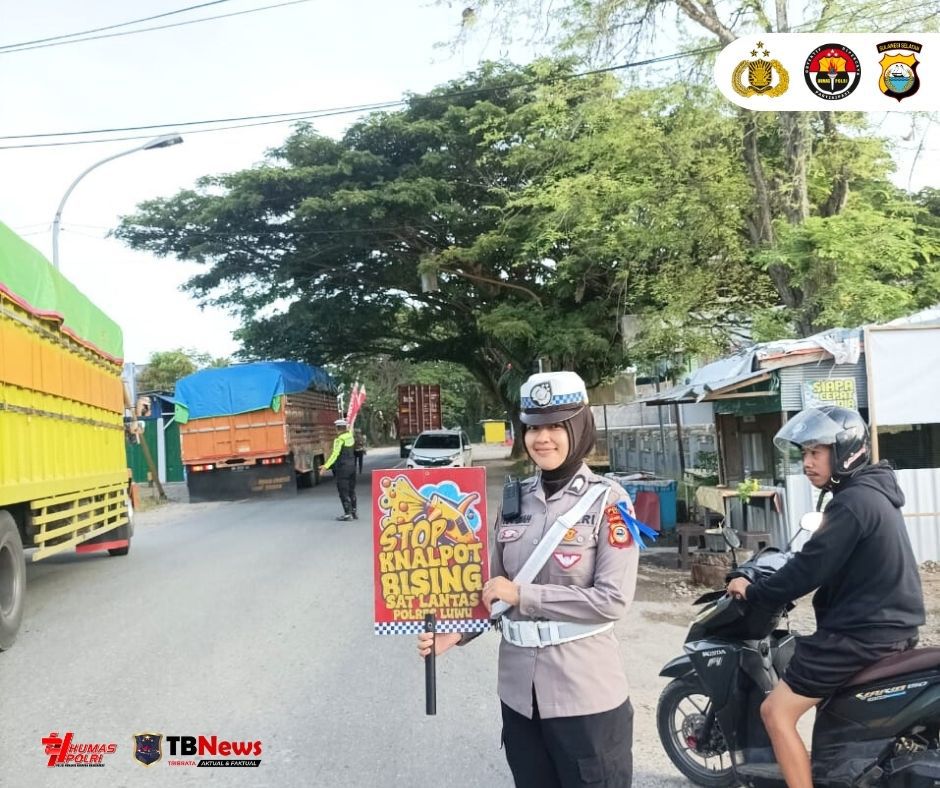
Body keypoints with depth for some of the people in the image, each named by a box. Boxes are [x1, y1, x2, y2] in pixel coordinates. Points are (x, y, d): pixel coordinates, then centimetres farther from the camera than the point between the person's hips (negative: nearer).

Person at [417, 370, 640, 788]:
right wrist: (456, 632, -8)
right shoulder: (514, 500, 4)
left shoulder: (607, 500, -9)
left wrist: (523, 595, -17)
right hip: (519, 690, 5)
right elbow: (496, 589, 8)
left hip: (586, 691, -4)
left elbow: (612, 600, -16)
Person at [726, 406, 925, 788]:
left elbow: (812, 567, -21)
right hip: (892, 626, 10)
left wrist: (753, 591, -9)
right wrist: (772, 580, 19)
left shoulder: (851, 502, -20)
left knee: (776, 711, -5)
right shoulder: (874, 492, 11)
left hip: (860, 633, -10)